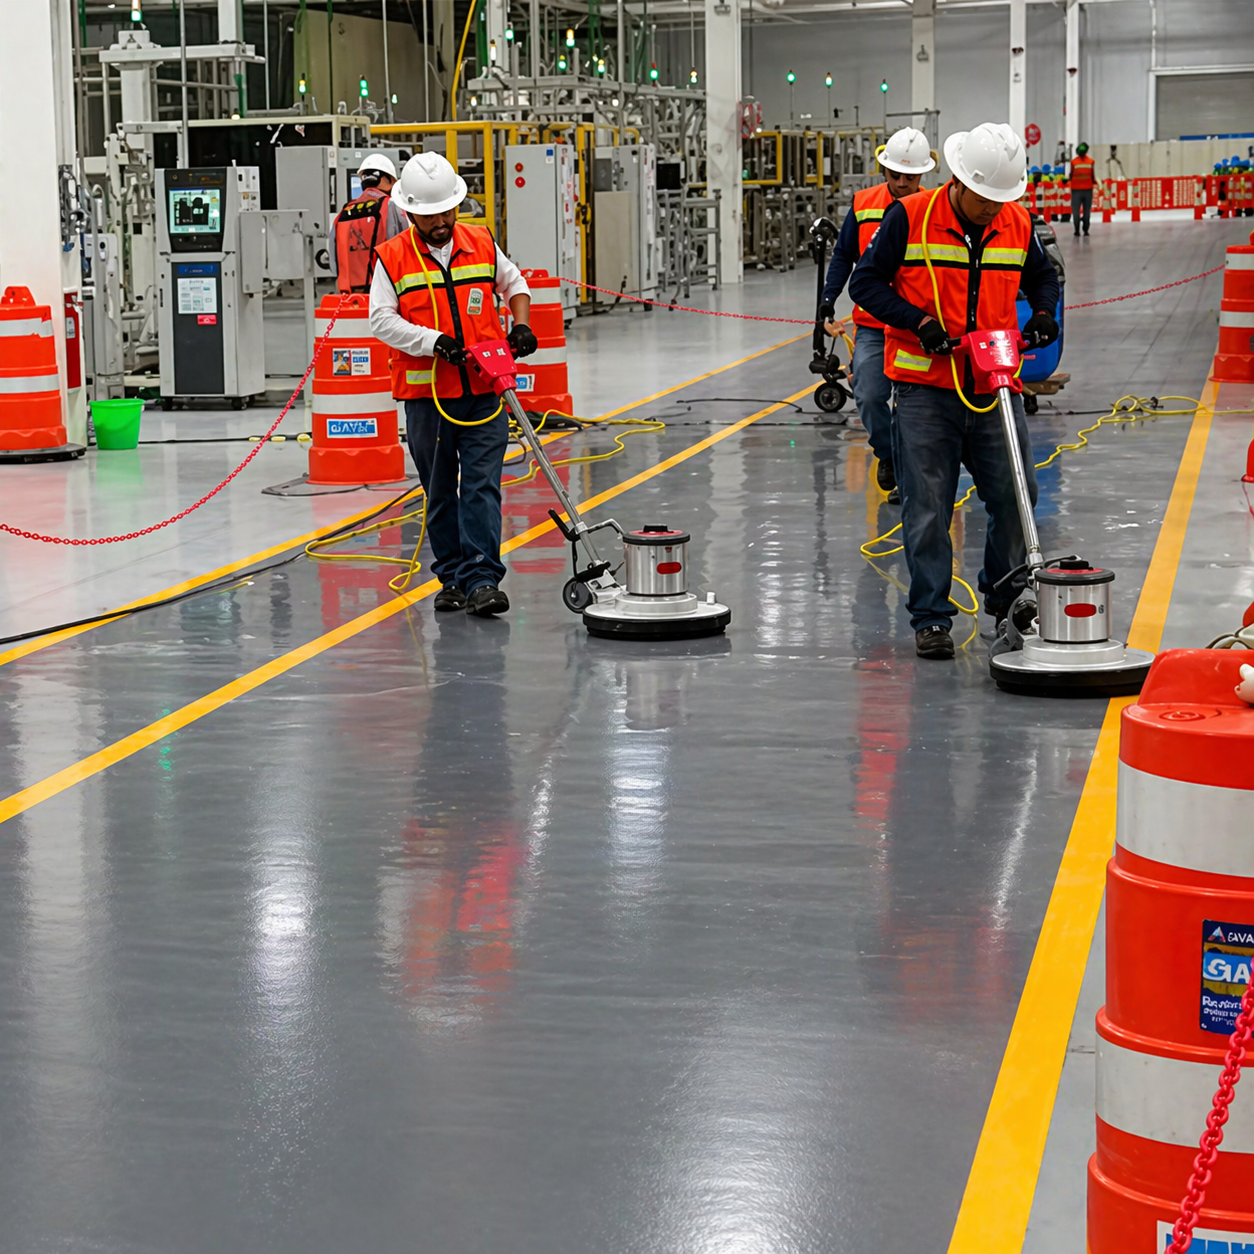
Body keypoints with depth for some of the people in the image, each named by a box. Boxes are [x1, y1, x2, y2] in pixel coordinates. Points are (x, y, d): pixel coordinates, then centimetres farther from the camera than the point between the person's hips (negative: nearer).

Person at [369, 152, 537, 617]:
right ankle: (452, 578, 19)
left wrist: (521, 324, 6)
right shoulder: (393, 258, -1)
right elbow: (381, 320, -7)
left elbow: (514, 283, 24)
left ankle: (482, 579, -9)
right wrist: (433, 341, -19)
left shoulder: (483, 245, 7)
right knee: (439, 492, 9)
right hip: (426, 395, -1)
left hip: (483, 392, 1)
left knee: (482, 487, -7)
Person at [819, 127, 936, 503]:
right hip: (872, 325, 1)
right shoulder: (863, 204, 1)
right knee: (869, 397, -8)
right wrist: (829, 295, 2)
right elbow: (844, 255, 12)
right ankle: (888, 455, 18)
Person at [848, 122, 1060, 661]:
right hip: (925, 388, -3)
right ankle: (931, 617, 6)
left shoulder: (1018, 225, 3)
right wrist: (918, 322, -16)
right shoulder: (910, 217, -9)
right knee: (928, 507, -2)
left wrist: (1043, 313, 1)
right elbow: (866, 281, -5)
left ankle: (1006, 594, 26)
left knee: (1014, 494, 5)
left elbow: (1042, 275, 22)